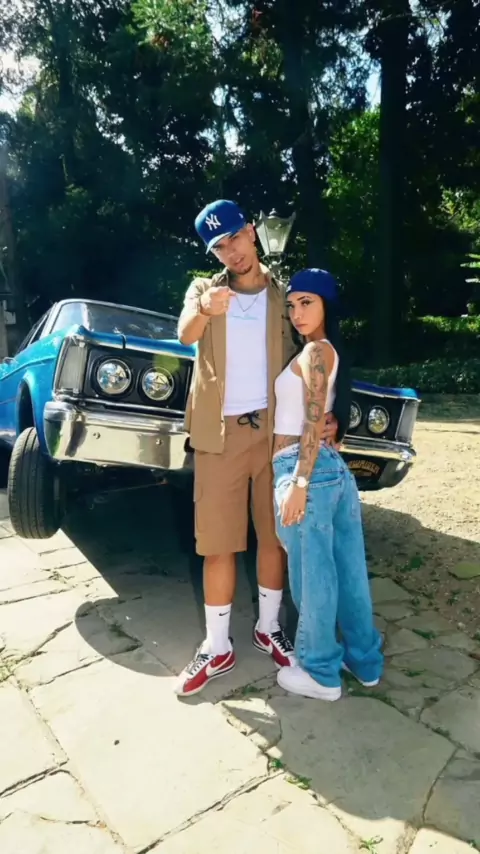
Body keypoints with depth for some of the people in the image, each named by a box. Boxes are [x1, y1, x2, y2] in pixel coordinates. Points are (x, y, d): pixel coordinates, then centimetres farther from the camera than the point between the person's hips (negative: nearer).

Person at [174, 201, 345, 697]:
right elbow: (185, 335, -15)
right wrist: (205, 310, -38)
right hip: (220, 432, -1)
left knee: (273, 535, 10)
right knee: (218, 543, 3)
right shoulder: (203, 289, 6)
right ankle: (218, 648, 18)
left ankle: (268, 628, 30)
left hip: (275, 429, 1)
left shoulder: (283, 294, 8)